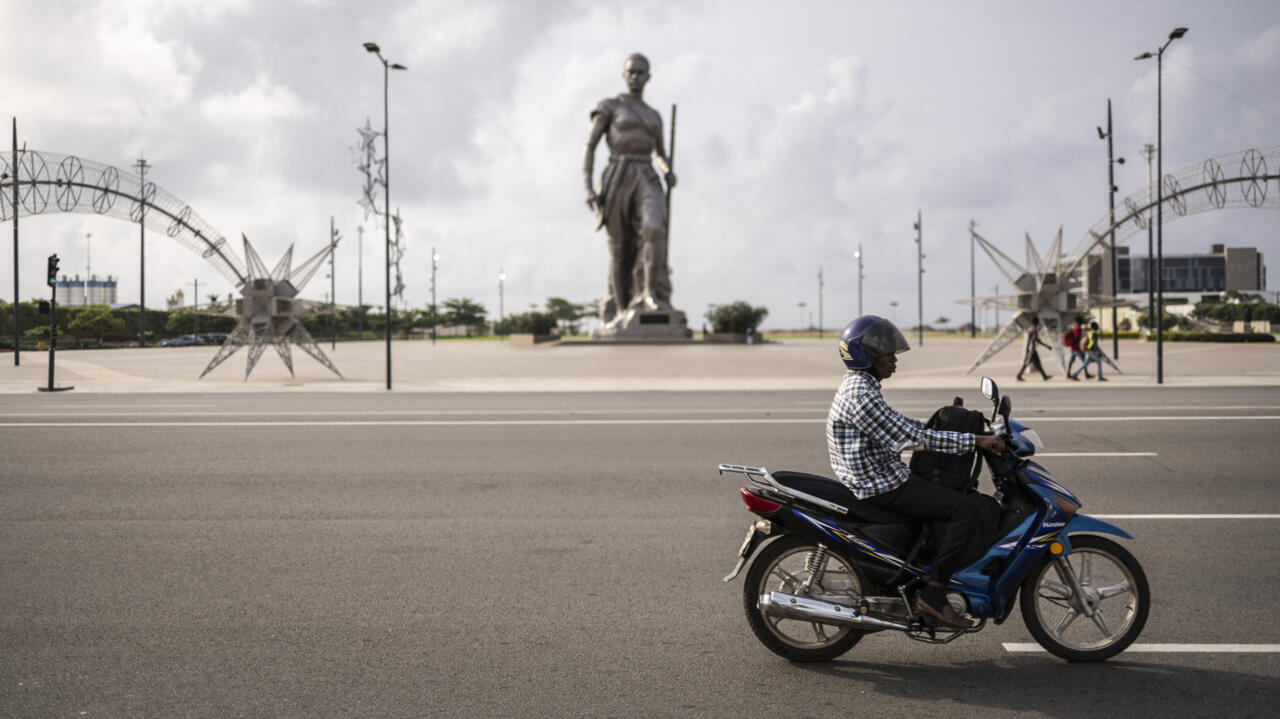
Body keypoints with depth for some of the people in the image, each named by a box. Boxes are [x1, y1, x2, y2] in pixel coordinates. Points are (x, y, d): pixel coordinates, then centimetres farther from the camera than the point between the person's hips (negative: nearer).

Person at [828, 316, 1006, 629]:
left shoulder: (860, 387, 15)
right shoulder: (860, 394, -20)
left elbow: (903, 425, 22)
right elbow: (910, 437, -24)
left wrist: (964, 435, 17)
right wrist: (973, 441, -22)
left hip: (883, 478, 11)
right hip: (883, 488, -11)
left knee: (976, 500, 15)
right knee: (967, 509, -17)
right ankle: (933, 594, -14)